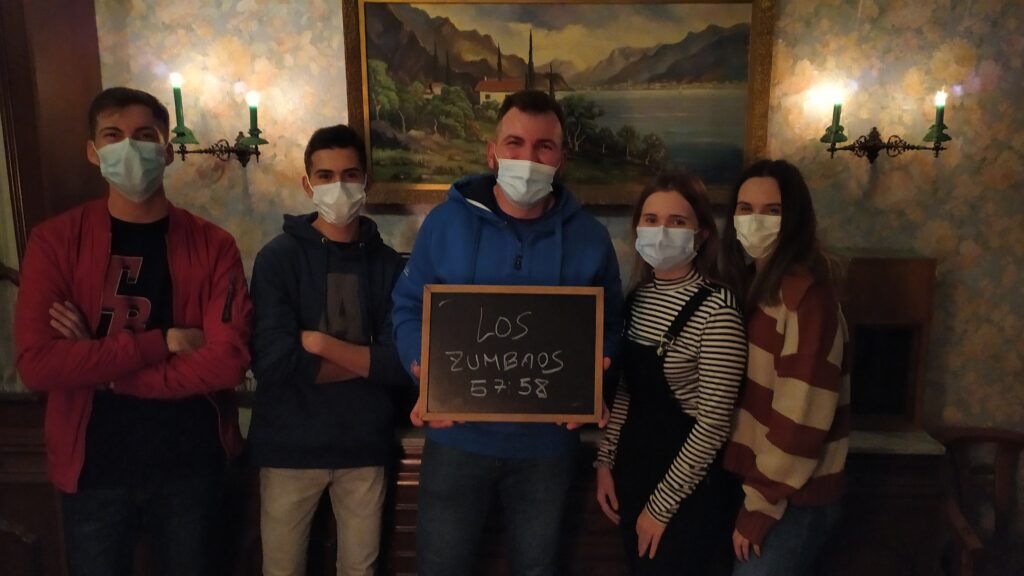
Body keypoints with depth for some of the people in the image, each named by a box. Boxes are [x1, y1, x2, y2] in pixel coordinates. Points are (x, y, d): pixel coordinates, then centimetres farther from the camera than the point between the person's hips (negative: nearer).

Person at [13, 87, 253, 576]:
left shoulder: (212, 245, -6)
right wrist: (162, 341, -21)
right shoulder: (55, 241, -6)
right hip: (91, 466, 0)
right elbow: (35, 365, -16)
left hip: (190, 464, 0)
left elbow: (228, 361, -17)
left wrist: (98, 364, -16)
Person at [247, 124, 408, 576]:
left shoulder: (388, 264, -1)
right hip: (290, 445, -1)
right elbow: (272, 362, -17)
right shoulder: (279, 257, -6)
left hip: (364, 446, 2)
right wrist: (367, 359, -13)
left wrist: (320, 343, -16)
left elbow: (402, 366, -9)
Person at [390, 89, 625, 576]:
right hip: (457, 435, 0)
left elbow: (609, 327, 5)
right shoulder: (447, 220, -7)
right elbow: (409, 308, -1)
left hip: (547, 442, 1)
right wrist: (426, 377, -18)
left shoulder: (589, 237, -2)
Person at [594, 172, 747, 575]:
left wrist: (661, 505, -14)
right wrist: (606, 459, 5)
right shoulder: (638, 296, 1)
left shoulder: (717, 310, -20)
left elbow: (714, 422, -19)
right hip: (633, 470, 6)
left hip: (686, 488, -6)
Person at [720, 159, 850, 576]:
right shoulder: (752, 282, 6)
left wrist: (761, 505, -15)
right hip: (756, 477, 8)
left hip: (794, 497, -8)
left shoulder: (806, 293, -20)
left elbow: (803, 415, -22)